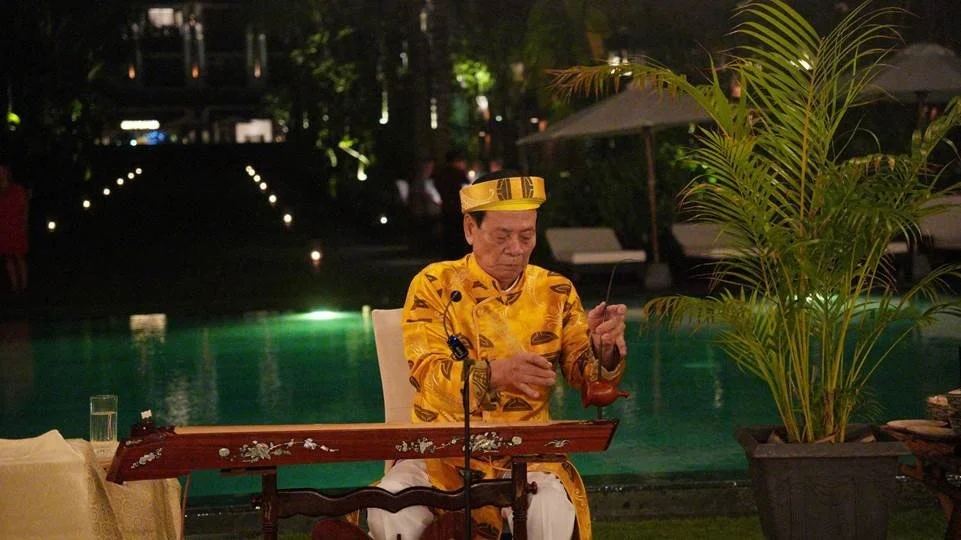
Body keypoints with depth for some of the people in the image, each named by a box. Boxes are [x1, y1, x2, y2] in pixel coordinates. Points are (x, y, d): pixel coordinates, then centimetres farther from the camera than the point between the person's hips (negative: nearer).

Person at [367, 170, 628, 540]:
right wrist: (495, 373, -34)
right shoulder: (434, 285, -3)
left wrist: (602, 346, -21)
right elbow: (427, 373, -15)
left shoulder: (555, 292, 5)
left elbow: (586, 374, 3)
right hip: (443, 449, -1)